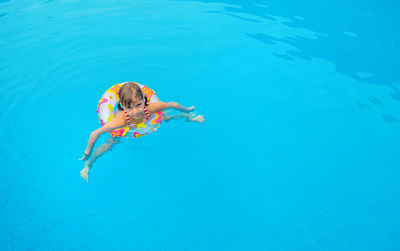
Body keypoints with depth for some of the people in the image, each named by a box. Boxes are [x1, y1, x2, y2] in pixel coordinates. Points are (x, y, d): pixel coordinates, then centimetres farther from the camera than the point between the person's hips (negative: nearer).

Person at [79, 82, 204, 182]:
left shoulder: (150, 109, -42)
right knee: (108, 145, -7)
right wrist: (87, 153, -25)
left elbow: (172, 104, -25)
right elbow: (95, 134, -38)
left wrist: (187, 110, -7)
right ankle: (88, 164, 21)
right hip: (123, 128, -2)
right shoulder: (121, 120, -47)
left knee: (165, 118, 10)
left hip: (146, 121, 3)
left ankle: (190, 117, 38)